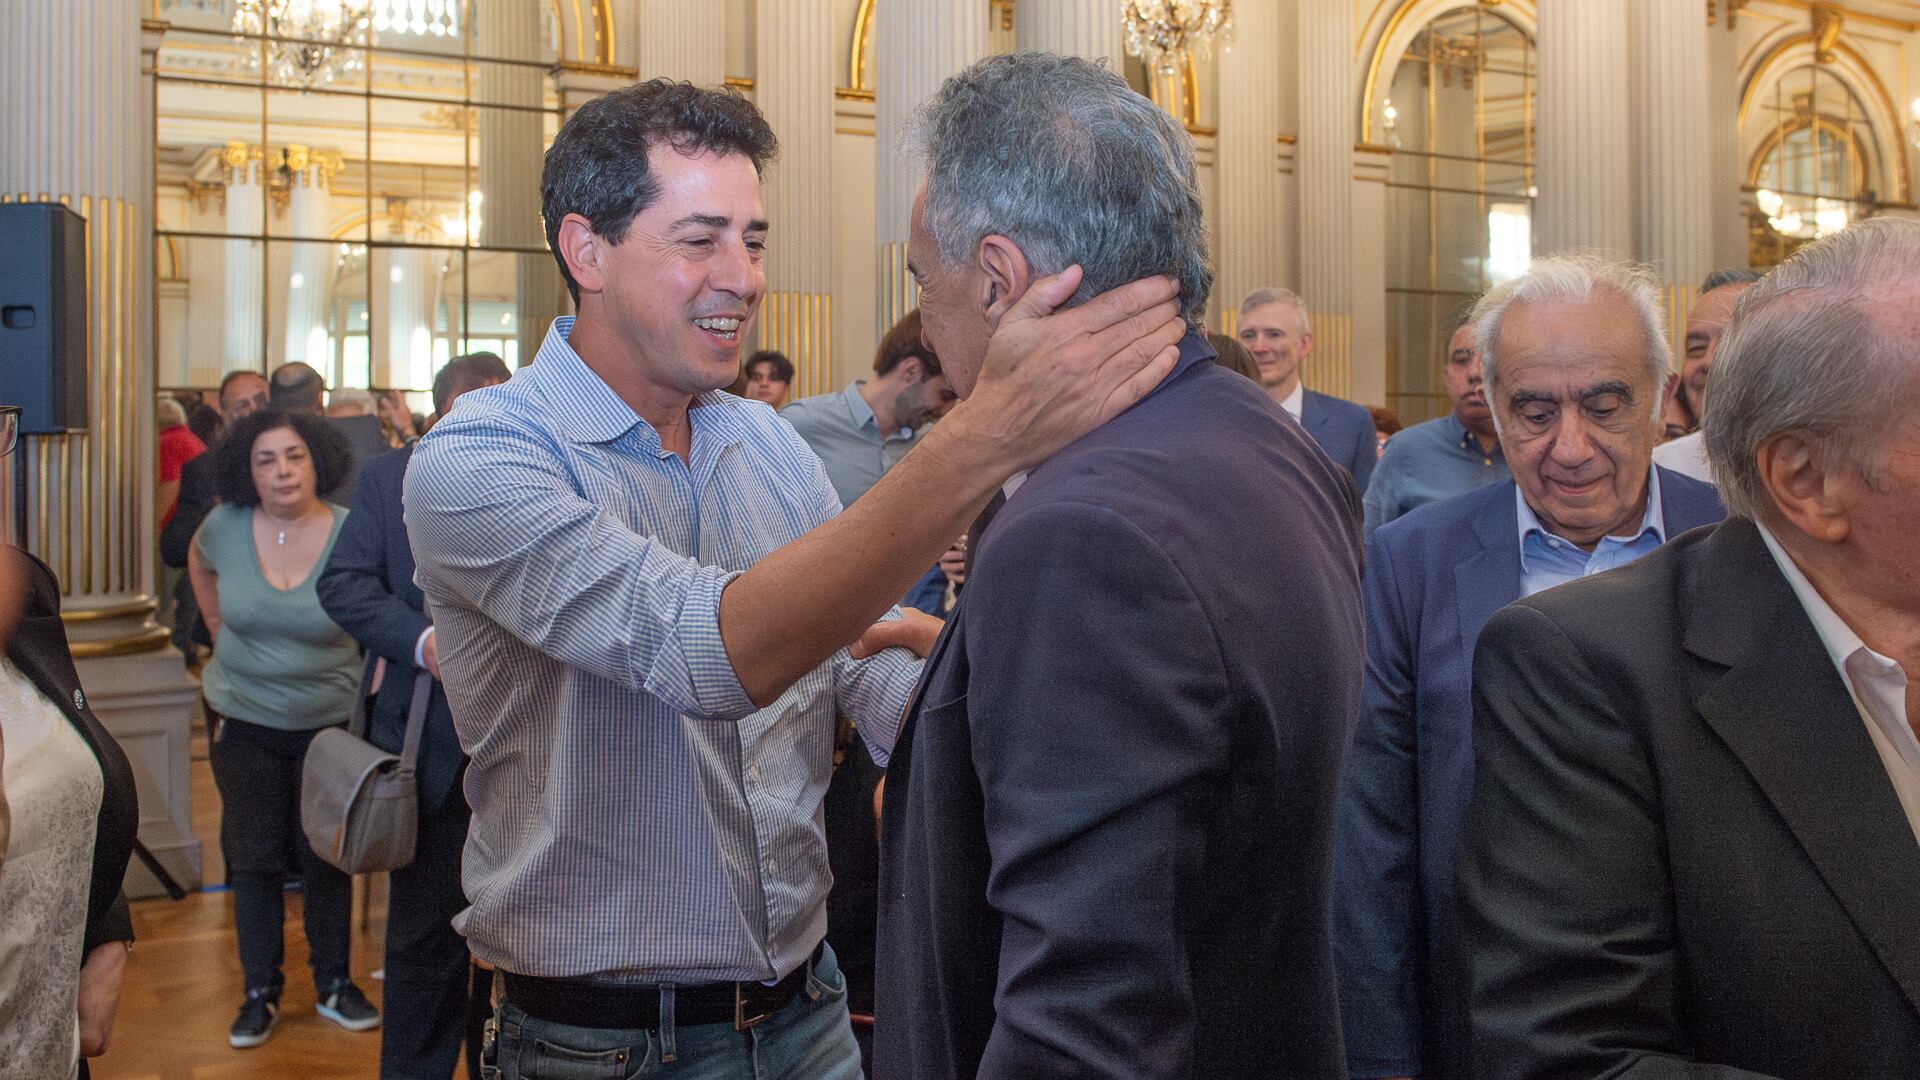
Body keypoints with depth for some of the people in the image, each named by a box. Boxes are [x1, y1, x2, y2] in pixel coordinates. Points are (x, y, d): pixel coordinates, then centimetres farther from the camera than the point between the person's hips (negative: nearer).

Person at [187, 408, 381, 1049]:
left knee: (326, 858, 8)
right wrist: (221, 628, 12)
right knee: (254, 857, 8)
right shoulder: (225, 526, -8)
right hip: (244, 720, 2)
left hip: (331, 721, -2)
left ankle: (333, 984, 23)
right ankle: (259, 992, 21)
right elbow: (199, 563, 16)